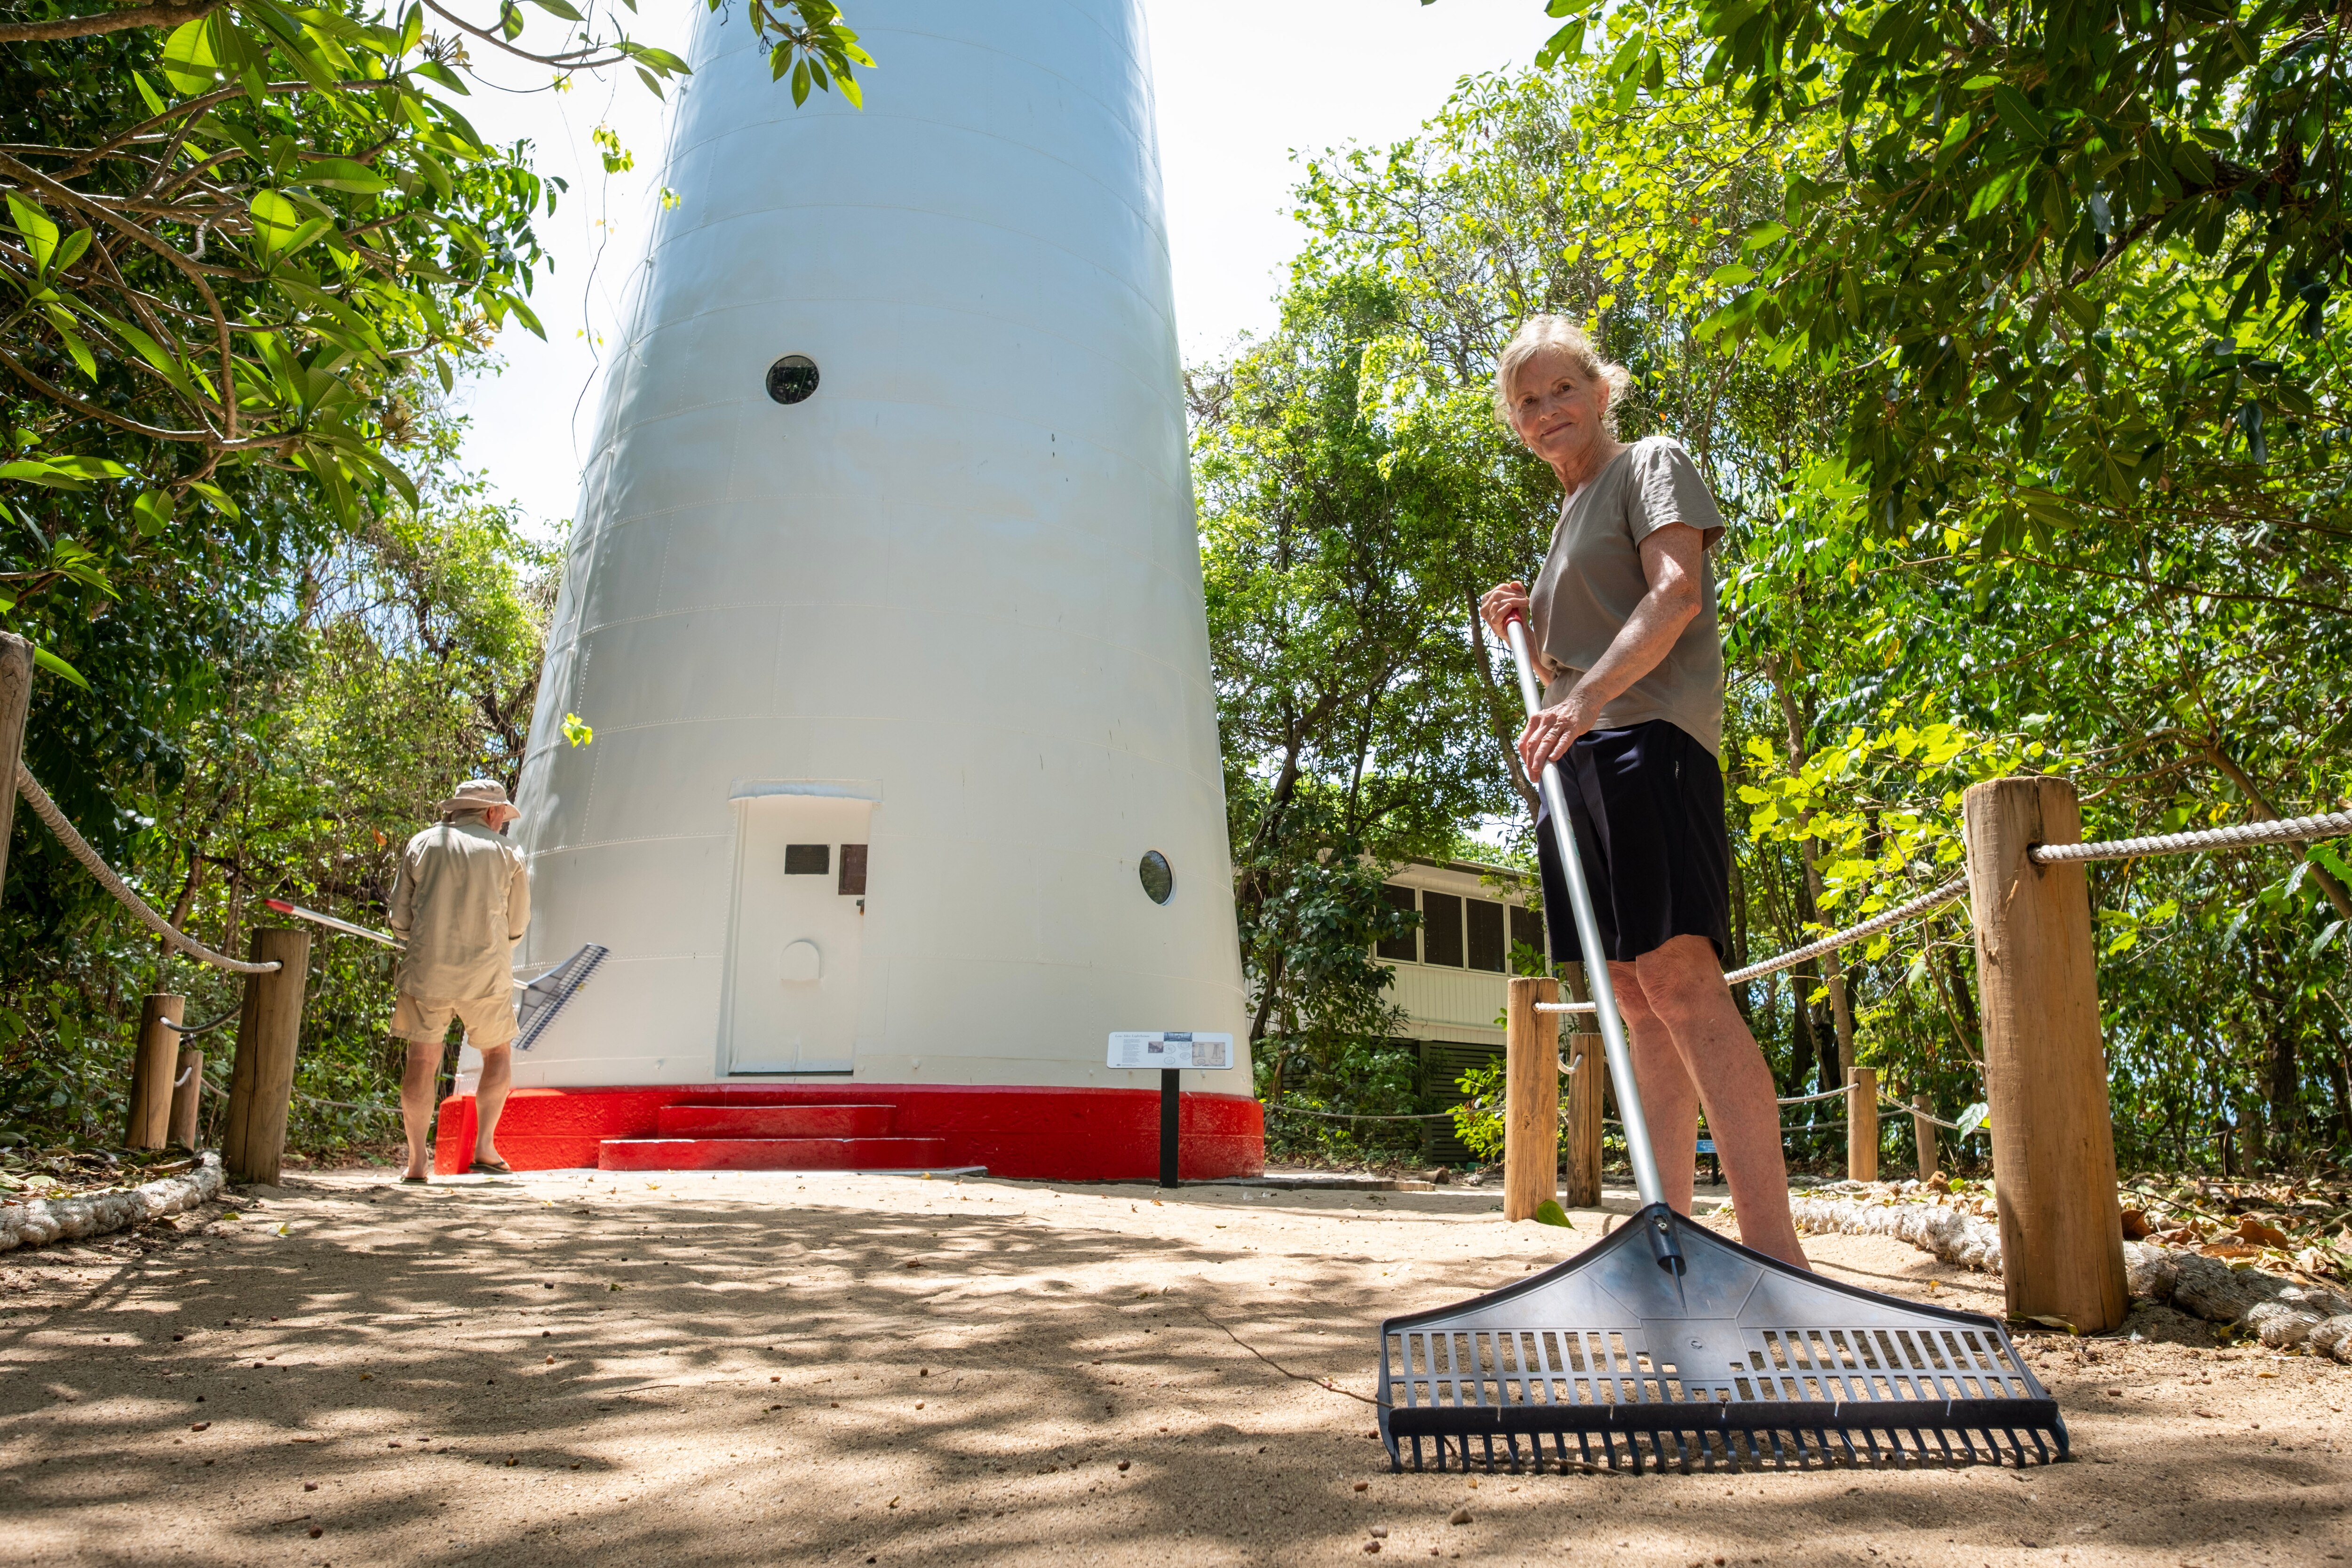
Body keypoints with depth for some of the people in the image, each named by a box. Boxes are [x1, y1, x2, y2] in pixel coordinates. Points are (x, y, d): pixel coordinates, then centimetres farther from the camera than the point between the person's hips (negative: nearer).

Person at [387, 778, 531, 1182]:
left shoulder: (422, 845, 6)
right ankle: (484, 1146, 8)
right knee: (498, 1054, 16)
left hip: (426, 972, 1)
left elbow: (400, 921, 5)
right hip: (486, 974, -1)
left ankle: (417, 1160, 8)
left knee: (423, 1062, 9)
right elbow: (517, 927, 8)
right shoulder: (506, 854, 3)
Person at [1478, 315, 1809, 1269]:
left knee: (1679, 975, -21)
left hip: (1648, 740, -9)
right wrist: (1522, 630, 13)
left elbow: (1677, 592, -12)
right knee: (1637, 1000, 4)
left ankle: (1776, 1252, -24)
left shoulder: (1652, 464, 6)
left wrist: (1587, 699, -24)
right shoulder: (1570, 517, 29)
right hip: (1581, 762, 9)